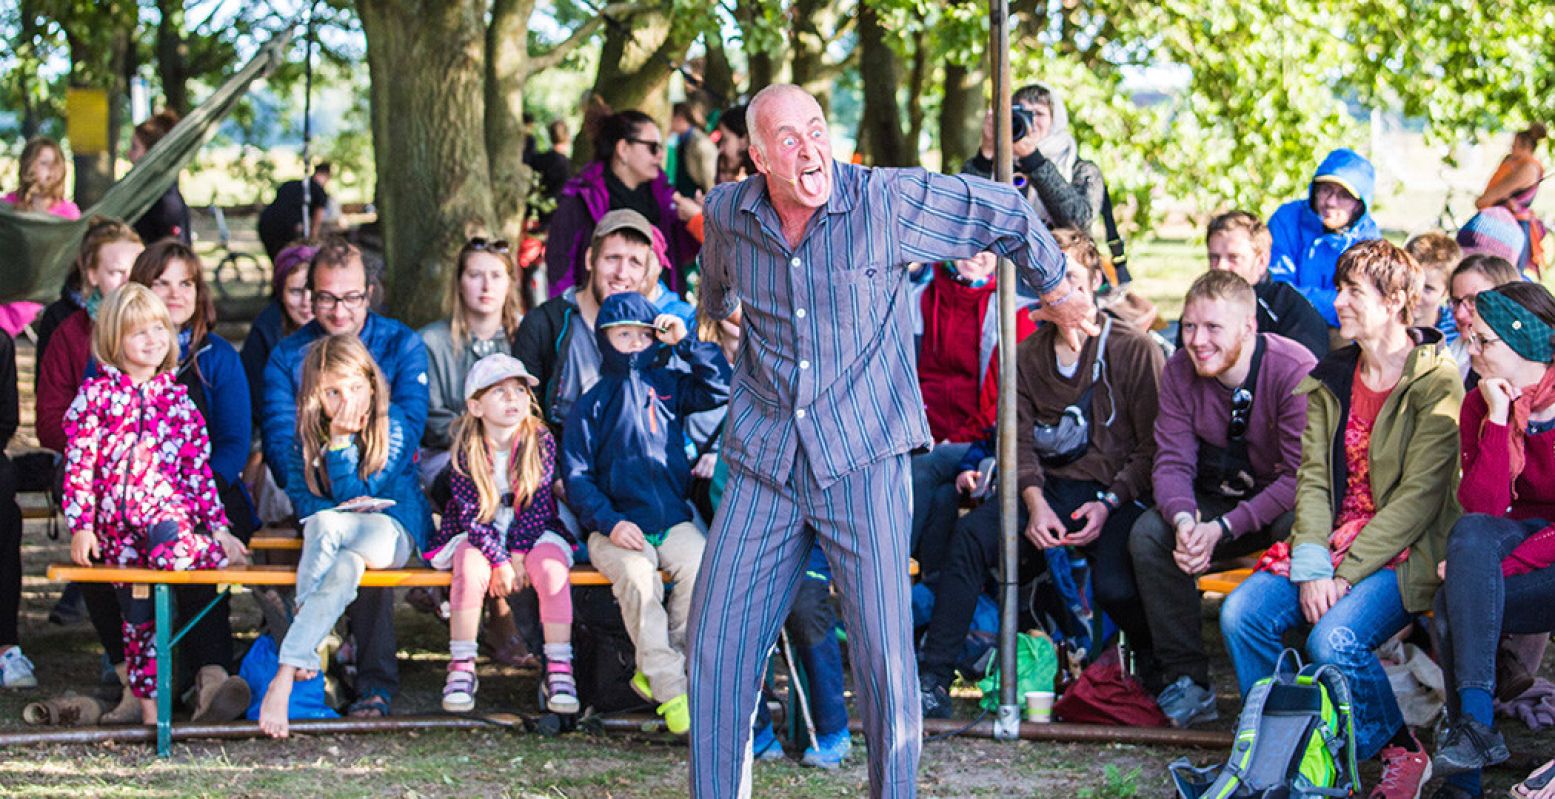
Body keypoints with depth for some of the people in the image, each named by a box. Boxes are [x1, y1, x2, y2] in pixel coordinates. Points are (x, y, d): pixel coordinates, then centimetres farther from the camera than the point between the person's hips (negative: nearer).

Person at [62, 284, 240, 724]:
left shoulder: (177, 399, 10)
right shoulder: (95, 396, 3)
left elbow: (198, 467, 11)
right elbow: (78, 465, 1)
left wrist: (218, 526, 6)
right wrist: (81, 526, -6)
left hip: (168, 509, 0)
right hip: (115, 521, 0)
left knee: (169, 552, -33)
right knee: (136, 613, 0)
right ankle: (148, 702, 14)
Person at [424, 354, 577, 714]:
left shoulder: (541, 441, -7)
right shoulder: (467, 450, -9)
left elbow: (539, 504, -9)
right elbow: (471, 514, -13)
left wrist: (518, 555, -18)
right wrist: (500, 562, -22)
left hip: (531, 531, 1)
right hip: (476, 534, -1)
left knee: (552, 569, -28)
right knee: (471, 571, -32)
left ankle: (559, 670, -22)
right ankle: (461, 669, -20)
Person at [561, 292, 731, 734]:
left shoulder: (668, 386, 15)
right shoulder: (593, 404, 7)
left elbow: (722, 389, 4)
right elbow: (576, 475, 3)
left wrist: (686, 343, -1)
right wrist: (610, 523, -11)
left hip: (673, 521, 2)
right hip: (616, 525, -2)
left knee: (700, 566, -29)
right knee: (637, 575, -33)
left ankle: (654, 672, -16)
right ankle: (671, 690, -29)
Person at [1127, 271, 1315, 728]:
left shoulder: (1295, 372, -23)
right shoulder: (1180, 372, -7)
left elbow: (1301, 475, -25)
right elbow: (1173, 461, -8)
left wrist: (1223, 528, -33)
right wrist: (1184, 519, -32)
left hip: (1287, 501, -5)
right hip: (1220, 496, 5)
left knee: (1298, 526, -39)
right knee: (1147, 534, -21)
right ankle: (1186, 681, -15)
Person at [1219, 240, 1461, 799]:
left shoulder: (1436, 383, -10)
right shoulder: (1332, 378, 11)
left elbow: (1418, 498, -16)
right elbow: (1313, 478, 4)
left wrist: (1343, 573, -20)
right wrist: (1310, 565, -13)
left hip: (1406, 551, -6)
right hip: (1336, 538, 6)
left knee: (1334, 639, -30)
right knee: (1241, 613, -17)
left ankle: (1401, 751, -5)